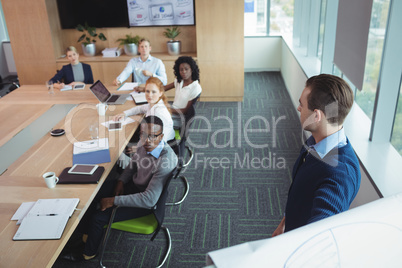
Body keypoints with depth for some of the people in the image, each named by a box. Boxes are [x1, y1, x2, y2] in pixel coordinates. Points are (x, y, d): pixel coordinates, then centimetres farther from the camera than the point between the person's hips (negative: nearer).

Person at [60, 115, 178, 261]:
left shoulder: (166, 161, -35)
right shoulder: (145, 145, -11)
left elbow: (149, 200, -34)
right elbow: (133, 165, 12)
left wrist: (114, 200, -28)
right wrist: (121, 181, -6)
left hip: (146, 203, -8)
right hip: (133, 184, 8)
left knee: (99, 217, -10)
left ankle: (88, 253, 20)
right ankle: (83, 230, 25)